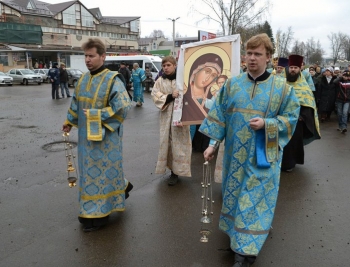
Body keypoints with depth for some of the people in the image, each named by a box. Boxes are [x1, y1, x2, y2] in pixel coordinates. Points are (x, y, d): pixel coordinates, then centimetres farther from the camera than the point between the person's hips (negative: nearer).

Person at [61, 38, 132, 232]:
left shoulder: (113, 80, -14)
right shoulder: (84, 78, 8)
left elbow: (122, 107, -20)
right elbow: (76, 102, 20)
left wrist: (95, 114, -20)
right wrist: (69, 122, 24)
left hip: (105, 136, -7)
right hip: (86, 134, 8)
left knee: (101, 171, 2)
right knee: (91, 171, 16)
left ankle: (99, 214, 15)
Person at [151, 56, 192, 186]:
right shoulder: (160, 81, 6)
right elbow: (155, 95, -3)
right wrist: (169, 96, -17)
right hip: (166, 116, 4)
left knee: (178, 143, 0)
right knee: (166, 142, 7)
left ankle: (176, 172, 8)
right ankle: (172, 169, 20)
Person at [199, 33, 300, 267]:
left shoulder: (282, 87, -4)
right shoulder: (232, 84, 1)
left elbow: (291, 117, -2)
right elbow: (219, 115, 2)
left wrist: (266, 124, -18)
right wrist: (213, 143, -3)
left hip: (263, 155, -3)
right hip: (235, 153, 3)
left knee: (255, 199, 2)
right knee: (235, 195, 16)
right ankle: (236, 230, 39)